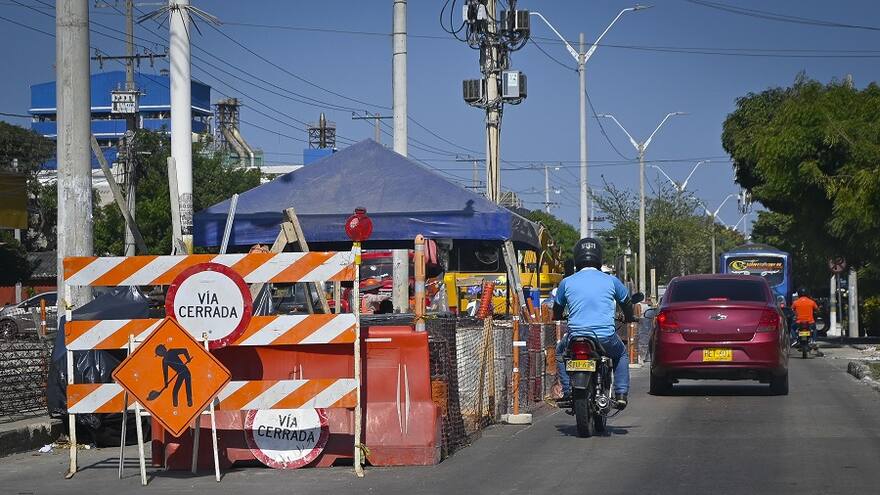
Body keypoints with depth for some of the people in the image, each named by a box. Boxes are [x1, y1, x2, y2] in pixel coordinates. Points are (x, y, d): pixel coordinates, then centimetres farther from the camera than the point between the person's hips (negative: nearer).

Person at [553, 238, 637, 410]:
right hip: (606, 337, 0)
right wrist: (629, 319, 43)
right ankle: (621, 394, 17)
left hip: (576, 336, 0)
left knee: (560, 351, 32)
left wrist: (558, 318, 44)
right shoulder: (611, 281, 5)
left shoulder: (567, 282, 6)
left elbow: (556, 312, 20)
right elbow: (627, 304, 20)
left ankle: (568, 391, 18)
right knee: (621, 354, 32)